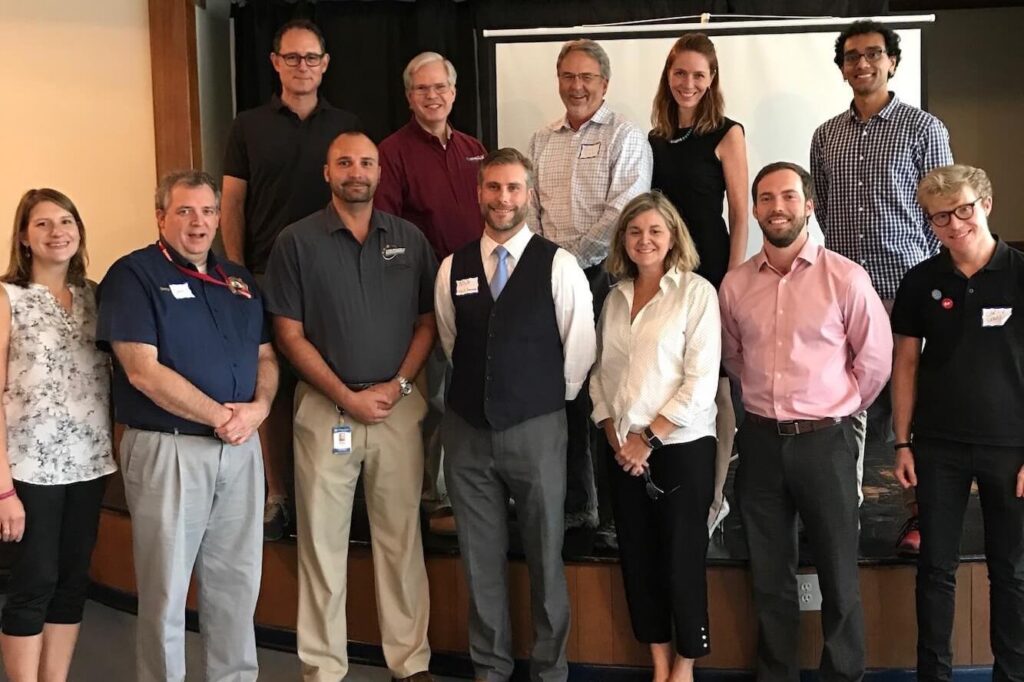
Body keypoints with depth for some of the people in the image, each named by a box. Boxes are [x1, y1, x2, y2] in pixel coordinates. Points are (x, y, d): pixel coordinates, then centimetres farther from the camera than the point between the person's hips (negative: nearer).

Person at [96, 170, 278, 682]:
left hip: (242, 449, 6)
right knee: (166, 588, 5)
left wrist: (259, 407, -6)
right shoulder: (133, 275, -5)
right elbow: (143, 371, -15)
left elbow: (265, 357, 15)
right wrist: (220, 416, -14)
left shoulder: (239, 279, 15)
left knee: (238, 582, 12)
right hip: (169, 450, -5)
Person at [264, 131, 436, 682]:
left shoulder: (410, 239, 7)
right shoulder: (296, 242, -1)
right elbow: (290, 335, -3)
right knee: (322, 540, 3)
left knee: (401, 537, 7)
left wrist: (398, 384, -6)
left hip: (398, 405, 2)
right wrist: (347, 396, -9)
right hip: (325, 406, -2)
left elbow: (427, 322, 9)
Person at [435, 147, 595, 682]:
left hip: (536, 429, -3)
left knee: (544, 554, 8)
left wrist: (550, 398, 7)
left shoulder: (558, 265, -5)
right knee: (480, 556, 12)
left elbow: (579, 349, 0)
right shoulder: (452, 268, 5)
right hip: (467, 428, 3)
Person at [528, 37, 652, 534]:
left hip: (605, 275, -5)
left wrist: (574, 257, -11)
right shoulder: (542, 140, 15)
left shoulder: (625, 137, -3)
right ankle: (574, 503, 22)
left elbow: (622, 213, -13)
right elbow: (532, 207, 13)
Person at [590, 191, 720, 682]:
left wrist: (649, 437, -13)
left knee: (681, 562, 3)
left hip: (682, 447, -5)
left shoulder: (696, 293, -7)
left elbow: (701, 382, -13)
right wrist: (614, 435, -4)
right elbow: (601, 372, 10)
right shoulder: (615, 298, 9)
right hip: (624, 452, 5)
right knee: (637, 559, 11)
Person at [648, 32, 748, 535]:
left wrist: (733, 279, -12)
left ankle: (714, 497, 14)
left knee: (714, 386, 3)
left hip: (710, 268, -5)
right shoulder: (656, 137, 11)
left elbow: (739, 214, -6)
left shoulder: (725, 134, -4)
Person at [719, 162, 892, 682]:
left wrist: (834, 409, 8)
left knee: (838, 575, 7)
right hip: (760, 441, 3)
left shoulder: (845, 278, -8)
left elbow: (874, 360, 2)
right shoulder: (735, 284, 2)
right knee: (769, 576, 14)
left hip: (824, 440, -3)